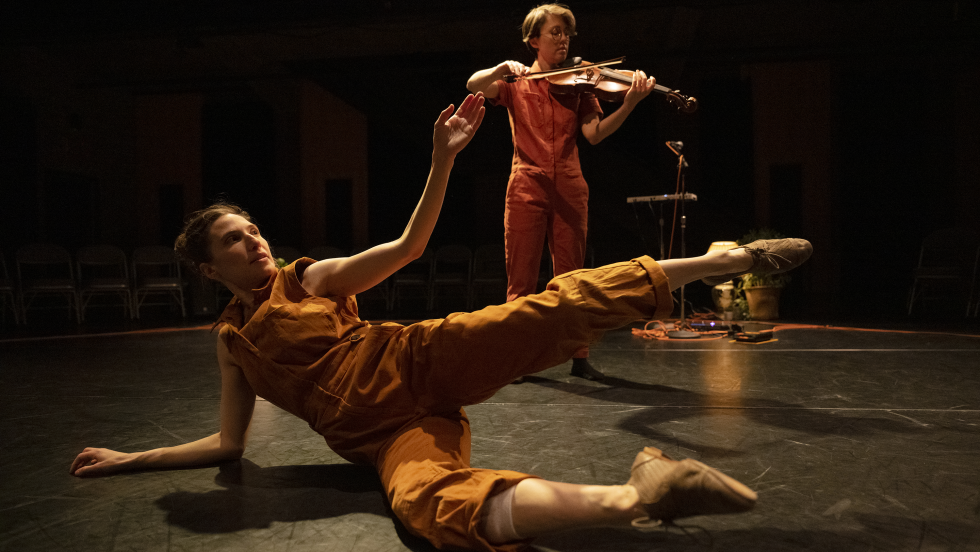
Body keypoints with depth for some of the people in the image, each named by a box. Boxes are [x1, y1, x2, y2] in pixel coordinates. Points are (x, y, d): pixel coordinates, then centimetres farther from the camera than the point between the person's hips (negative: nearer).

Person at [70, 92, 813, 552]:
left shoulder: (312, 277, 10)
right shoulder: (232, 341, 16)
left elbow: (409, 246, -2)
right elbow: (230, 444, 19)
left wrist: (442, 159, -13)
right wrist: (130, 460, 19)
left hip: (423, 363, 1)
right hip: (389, 434, 0)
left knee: (556, 306, -23)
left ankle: (719, 261, -13)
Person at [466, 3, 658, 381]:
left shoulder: (578, 84, 13)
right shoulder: (516, 84, 11)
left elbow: (594, 134, -1)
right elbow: (474, 86, -5)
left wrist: (629, 103, -15)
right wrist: (505, 67, -21)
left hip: (569, 189, 1)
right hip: (526, 187, -1)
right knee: (521, 279, 0)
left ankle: (579, 356, 10)